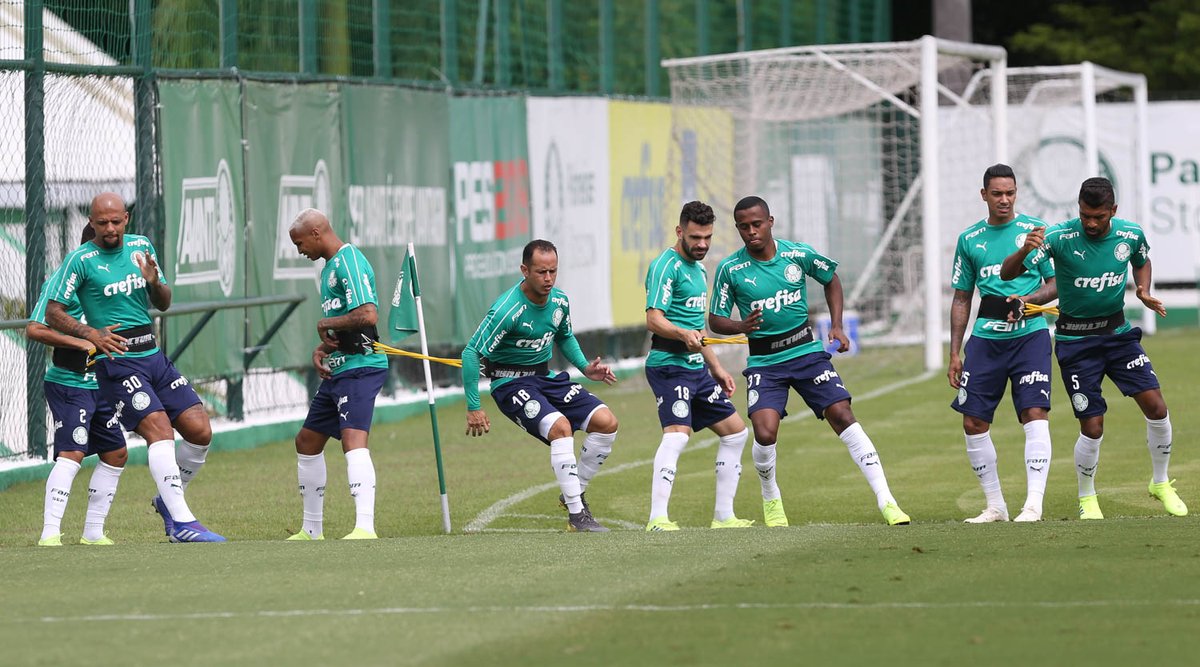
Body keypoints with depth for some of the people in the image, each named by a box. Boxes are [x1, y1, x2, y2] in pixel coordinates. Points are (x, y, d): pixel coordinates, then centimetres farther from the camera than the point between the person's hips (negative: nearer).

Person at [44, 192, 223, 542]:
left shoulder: (142, 247, 11)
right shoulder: (81, 259, -6)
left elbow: (163, 303, 17)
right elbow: (53, 313, -4)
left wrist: (155, 283, -5)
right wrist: (91, 334, -19)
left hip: (154, 356, 6)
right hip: (116, 360, -6)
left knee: (200, 432, -1)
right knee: (159, 428, -22)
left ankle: (168, 500, 22)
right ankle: (182, 523, -26)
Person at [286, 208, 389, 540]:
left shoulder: (349, 262, -13)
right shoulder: (329, 267, 19)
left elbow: (367, 315, -25)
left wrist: (325, 324, -11)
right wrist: (321, 348, 7)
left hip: (360, 366, -11)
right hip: (337, 368, 11)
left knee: (353, 439, -25)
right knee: (307, 441, 17)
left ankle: (365, 528, -35)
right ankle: (312, 531, 27)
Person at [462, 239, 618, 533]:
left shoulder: (560, 301, -2)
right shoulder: (506, 310, -24)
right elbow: (471, 354, -21)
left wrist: (586, 368, 7)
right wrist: (473, 408, -21)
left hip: (547, 377, 7)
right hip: (511, 383, -7)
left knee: (606, 422, -6)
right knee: (560, 426, -30)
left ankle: (575, 493, 10)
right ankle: (577, 515, -25)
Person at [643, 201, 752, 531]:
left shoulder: (698, 269, 19)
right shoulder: (667, 266, -10)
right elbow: (653, 319, -20)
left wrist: (716, 368, 29)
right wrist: (684, 334, -37)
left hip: (696, 368, 10)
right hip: (669, 365, -10)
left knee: (735, 430, 12)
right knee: (677, 434, -24)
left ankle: (723, 516, 17)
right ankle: (657, 519, -30)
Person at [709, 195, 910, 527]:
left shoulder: (799, 254, -4)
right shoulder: (730, 270, -7)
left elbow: (831, 280, 15)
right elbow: (715, 320, 0)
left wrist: (836, 326, 5)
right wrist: (741, 326, -22)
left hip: (807, 352, 1)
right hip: (764, 362, -1)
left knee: (843, 416, -12)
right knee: (765, 434, -19)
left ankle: (885, 500, -10)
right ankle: (770, 499, 12)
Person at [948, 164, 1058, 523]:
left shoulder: (1036, 230, 3)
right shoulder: (969, 239, 10)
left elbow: (1056, 284, 4)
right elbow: (961, 299, 15)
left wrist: (1029, 299, -16)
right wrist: (954, 353, 10)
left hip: (1029, 335, -3)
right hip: (985, 338, 3)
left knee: (1035, 413, -15)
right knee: (973, 422, 0)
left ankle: (1033, 504, -16)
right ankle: (995, 506, 12)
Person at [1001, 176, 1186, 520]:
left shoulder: (1131, 234, -7)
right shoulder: (1059, 237, -18)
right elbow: (1007, 274, -22)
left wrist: (1144, 292, -2)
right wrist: (1025, 250, -43)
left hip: (1118, 332, 3)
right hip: (1075, 340, -3)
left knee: (1155, 406, -9)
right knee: (1093, 427, -6)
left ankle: (1161, 484, 13)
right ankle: (1087, 498, 18)